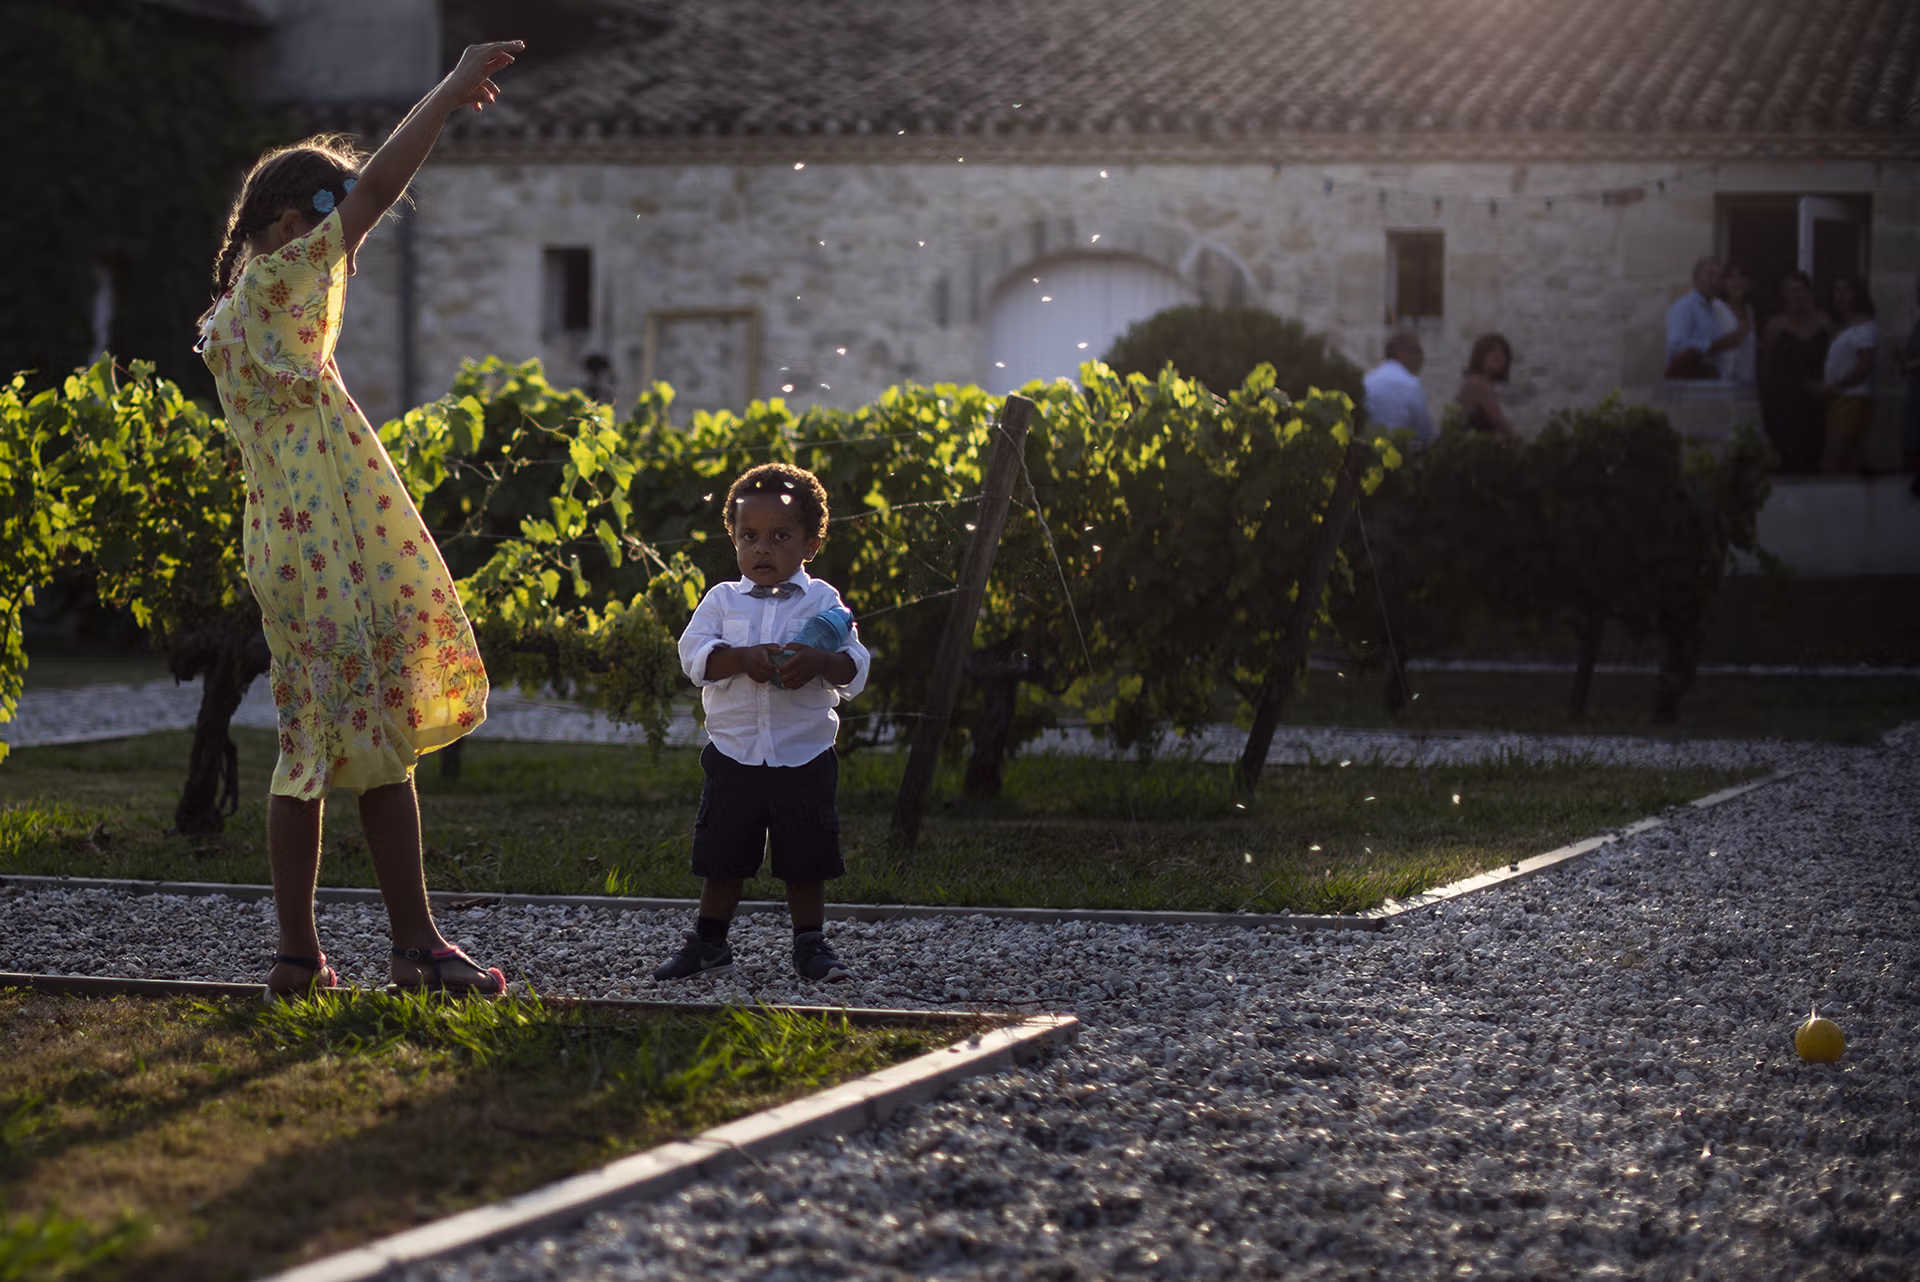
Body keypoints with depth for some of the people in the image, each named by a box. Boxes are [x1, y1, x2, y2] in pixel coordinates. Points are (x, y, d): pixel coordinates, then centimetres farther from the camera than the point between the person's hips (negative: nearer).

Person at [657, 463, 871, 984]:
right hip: (734, 756, 1)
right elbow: (693, 653, -7)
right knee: (722, 859, 8)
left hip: (805, 759, -1)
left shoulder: (822, 601, 2)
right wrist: (744, 658, -22)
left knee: (806, 861, 4)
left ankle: (811, 945, 15)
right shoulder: (722, 599, 5)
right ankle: (708, 943, 20)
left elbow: (857, 668, -3)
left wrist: (819, 662, -24)